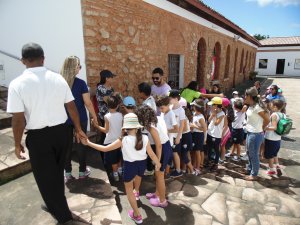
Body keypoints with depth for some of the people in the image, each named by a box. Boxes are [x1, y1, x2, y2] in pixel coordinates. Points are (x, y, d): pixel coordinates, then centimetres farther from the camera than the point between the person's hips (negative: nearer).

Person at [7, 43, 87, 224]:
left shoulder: (17, 84, -13)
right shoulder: (58, 79, -3)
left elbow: (19, 119, -14)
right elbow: (72, 107, 1)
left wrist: (17, 144, 1)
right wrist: (78, 129, 13)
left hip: (38, 137, -4)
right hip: (61, 131, 5)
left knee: (46, 177, 13)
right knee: (57, 173, 24)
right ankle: (56, 205, 48)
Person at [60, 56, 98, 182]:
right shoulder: (80, 83, -13)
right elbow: (88, 103, -13)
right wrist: (94, 116, -1)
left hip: (64, 119, 3)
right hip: (80, 118, -3)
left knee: (67, 145, 12)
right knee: (81, 144, 11)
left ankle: (67, 173, 22)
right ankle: (82, 171, 23)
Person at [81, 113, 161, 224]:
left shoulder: (123, 140, -23)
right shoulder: (145, 138, -17)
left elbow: (105, 149, -19)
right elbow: (152, 154, -8)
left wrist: (88, 143, -10)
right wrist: (158, 164, 12)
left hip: (129, 165, -3)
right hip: (141, 164, 4)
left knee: (129, 189, 17)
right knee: (137, 176, 36)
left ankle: (137, 215, 24)